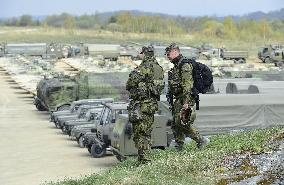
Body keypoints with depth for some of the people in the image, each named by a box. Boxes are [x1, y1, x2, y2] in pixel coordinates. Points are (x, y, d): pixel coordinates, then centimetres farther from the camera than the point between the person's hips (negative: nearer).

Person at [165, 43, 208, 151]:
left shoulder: (185, 65, -14)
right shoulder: (176, 66, 18)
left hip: (186, 99, -10)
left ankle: (201, 141, -2)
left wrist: (186, 102, -26)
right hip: (178, 100, 10)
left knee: (182, 123, -12)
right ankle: (179, 147, 12)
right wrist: (172, 101, 23)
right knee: (175, 124, 8)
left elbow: (188, 85, -22)